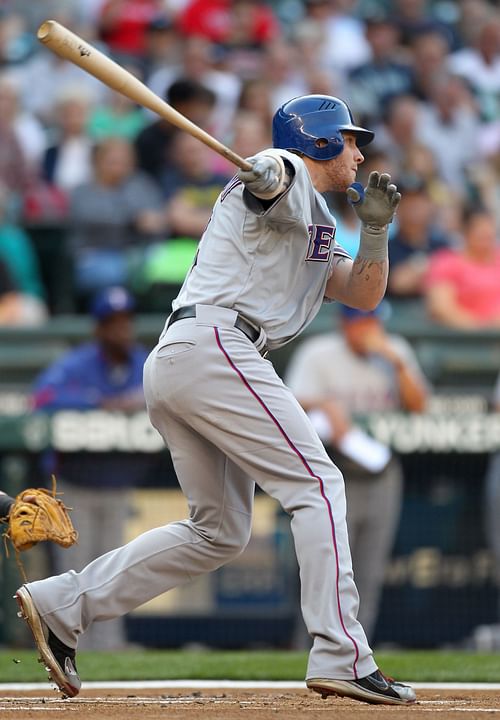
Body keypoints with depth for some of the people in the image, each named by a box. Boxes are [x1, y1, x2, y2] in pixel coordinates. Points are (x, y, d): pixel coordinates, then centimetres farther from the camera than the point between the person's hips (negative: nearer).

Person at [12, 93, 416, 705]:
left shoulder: (314, 232, 30)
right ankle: (340, 656, -20)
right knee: (316, 483, -12)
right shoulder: (286, 175, 2)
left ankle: (61, 604, 10)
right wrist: (262, 174, -46)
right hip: (214, 345, -10)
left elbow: (364, 294, 24)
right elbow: (268, 173, -22)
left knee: (219, 530, 12)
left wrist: (376, 229, 5)